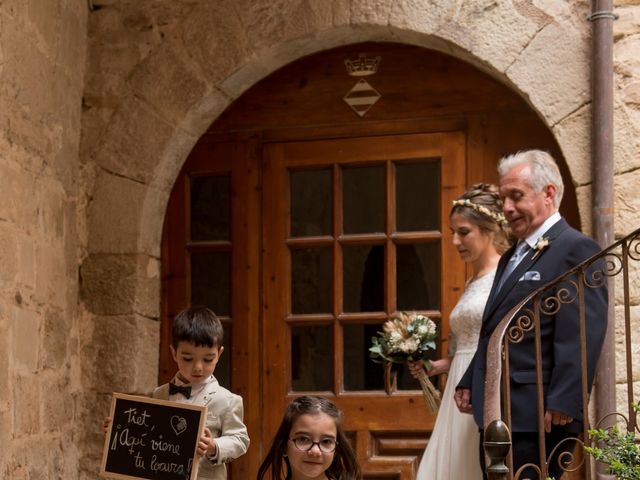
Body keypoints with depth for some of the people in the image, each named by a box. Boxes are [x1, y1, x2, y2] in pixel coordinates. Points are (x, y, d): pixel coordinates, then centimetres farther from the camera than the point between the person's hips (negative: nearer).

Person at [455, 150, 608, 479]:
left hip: (535, 417, -9)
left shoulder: (576, 249, -9)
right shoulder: (512, 257, 22)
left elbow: (581, 338, -18)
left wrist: (563, 405, -23)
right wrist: (469, 384, 18)